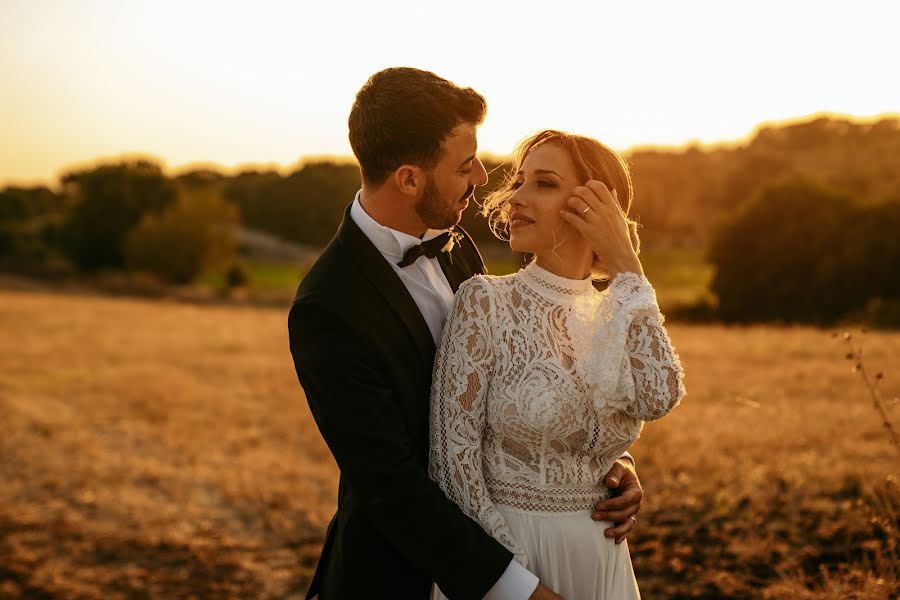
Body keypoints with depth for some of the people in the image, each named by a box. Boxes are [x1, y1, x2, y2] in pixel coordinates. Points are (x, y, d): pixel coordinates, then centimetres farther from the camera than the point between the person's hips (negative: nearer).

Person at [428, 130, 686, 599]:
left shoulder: (612, 313, 2)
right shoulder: (484, 301, -12)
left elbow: (658, 397, -18)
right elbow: (453, 457, -14)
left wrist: (625, 264, -12)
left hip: (601, 558, 4)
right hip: (500, 554, -4)